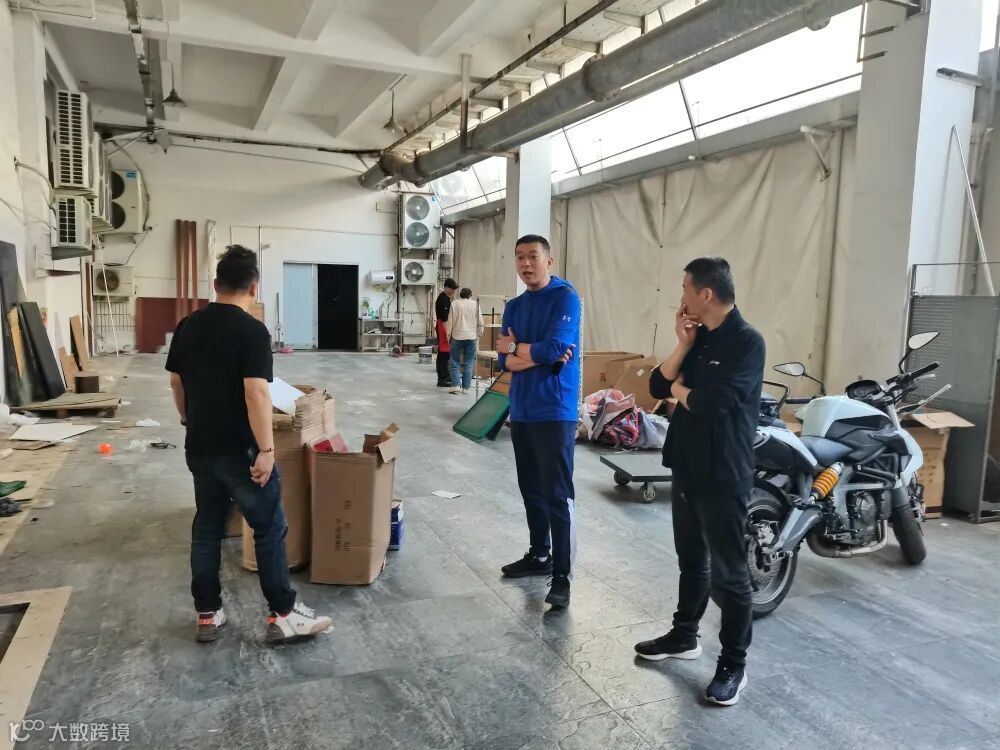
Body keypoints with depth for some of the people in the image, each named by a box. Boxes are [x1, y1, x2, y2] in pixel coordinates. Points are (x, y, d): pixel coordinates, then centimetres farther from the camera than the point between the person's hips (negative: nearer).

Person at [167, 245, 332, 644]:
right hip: (238, 449, -7)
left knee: (206, 528, 15)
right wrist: (266, 449, -20)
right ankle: (283, 615, 10)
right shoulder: (252, 330, -16)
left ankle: (207, 615, 24)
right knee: (270, 528, 4)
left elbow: (176, 382, 14)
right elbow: (256, 392, -23)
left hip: (199, 447, 7)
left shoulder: (187, 326, 6)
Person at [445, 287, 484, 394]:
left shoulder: (454, 303, -1)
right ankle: (466, 387, 7)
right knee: (469, 363, 6)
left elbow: (450, 321, 0)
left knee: (455, 362, 8)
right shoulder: (475, 304, 2)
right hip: (471, 337, 1)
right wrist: (479, 334, 14)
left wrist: (448, 335, 10)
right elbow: (480, 322, 3)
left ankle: (456, 385, -1)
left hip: (457, 337, -1)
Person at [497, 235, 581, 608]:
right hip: (521, 410, 7)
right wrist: (539, 355, -14)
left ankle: (562, 575, 5)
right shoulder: (514, 307, 12)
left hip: (554, 411, -7)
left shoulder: (565, 297, -8)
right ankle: (539, 555, 31)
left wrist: (517, 348, -5)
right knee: (531, 489, 16)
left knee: (557, 495, -4)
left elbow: (556, 347, -20)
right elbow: (505, 361, 4)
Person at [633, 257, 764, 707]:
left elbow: (708, 404, -27)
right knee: (691, 560, 21)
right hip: (686, 469, 8)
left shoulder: (746, 342, -16)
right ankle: (684, 636, 37)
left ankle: (733, 665, 18)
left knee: (728, 573, 4)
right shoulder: (699, 336, 9)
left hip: (723, 476, -8)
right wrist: (683, 344, -7)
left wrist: (679, 389, -6)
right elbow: (657, 387, 4)